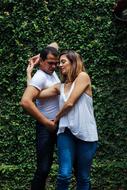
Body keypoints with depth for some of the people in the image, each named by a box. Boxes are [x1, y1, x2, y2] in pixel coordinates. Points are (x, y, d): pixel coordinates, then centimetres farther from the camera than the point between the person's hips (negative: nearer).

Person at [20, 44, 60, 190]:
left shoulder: (51, 71, 7)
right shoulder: (40, 77, -18)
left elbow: (53, 46, 24)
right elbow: (25, 102, -32)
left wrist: (39, 56, 5)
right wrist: (47, 122, -24)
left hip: (58, 125, 8)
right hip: (46, 127, -8)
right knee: (44, 168, -7)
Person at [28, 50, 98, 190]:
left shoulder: (83, 77, -2)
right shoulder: (60, 87, 15)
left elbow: (70, 103, -9)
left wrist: (57, 117, 7)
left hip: (85, 134, -4)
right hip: (66, 132, 4)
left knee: (83, 178, 7)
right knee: (64, 175, -12)